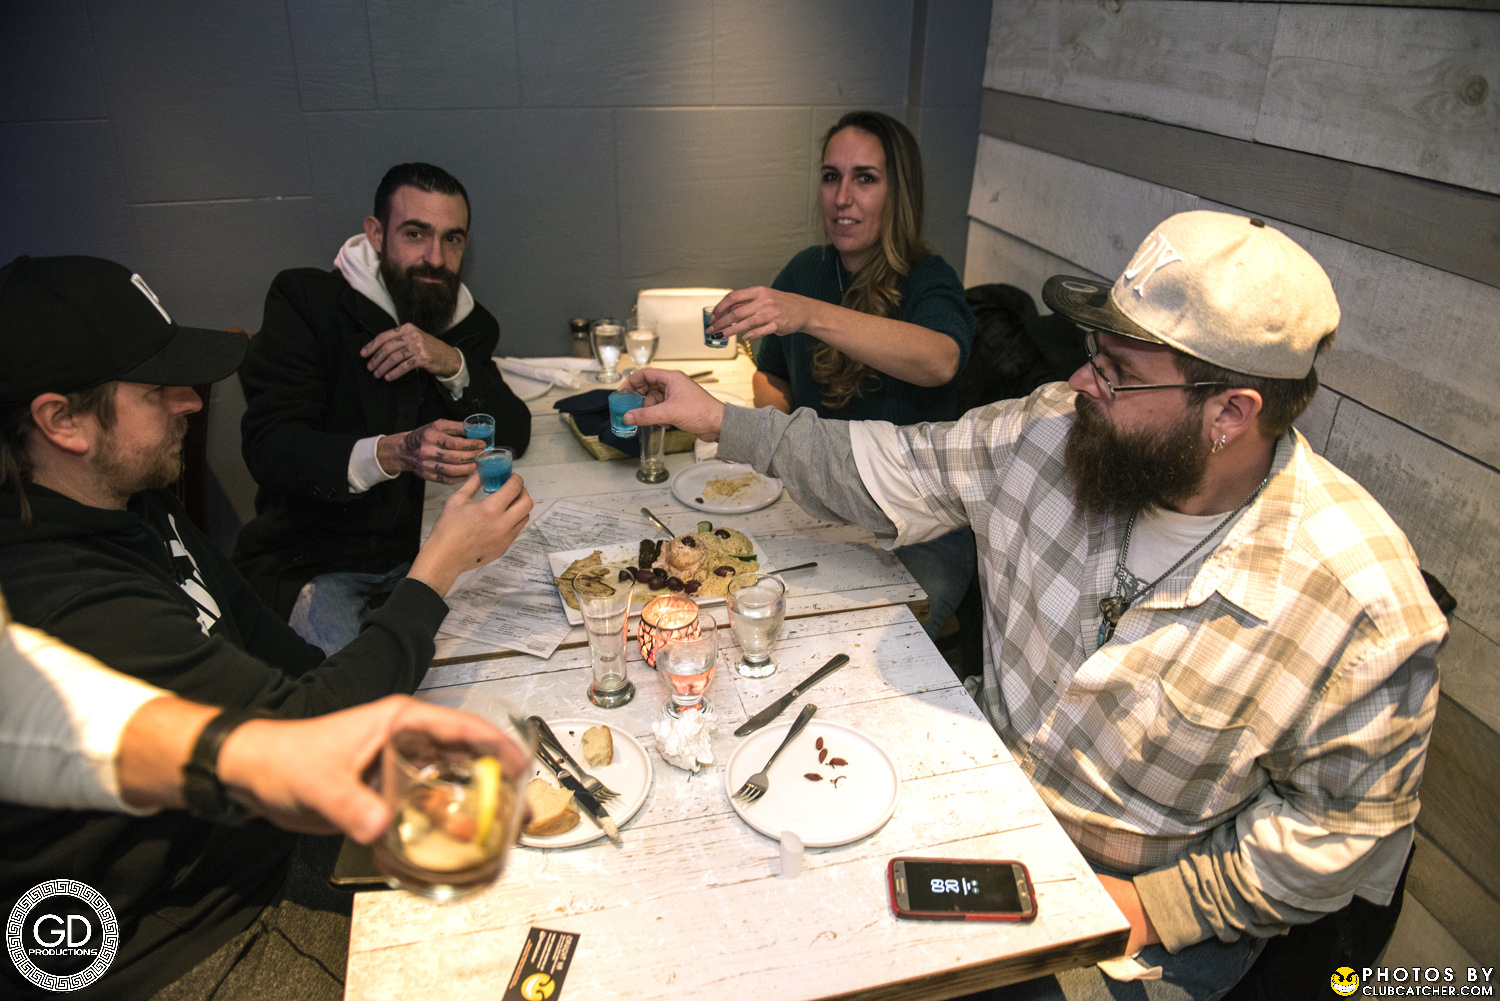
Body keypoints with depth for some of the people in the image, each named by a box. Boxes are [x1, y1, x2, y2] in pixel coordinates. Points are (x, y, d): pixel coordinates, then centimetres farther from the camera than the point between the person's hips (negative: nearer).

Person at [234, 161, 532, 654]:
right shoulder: (305, 299, -7)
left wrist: (452, 364, -20)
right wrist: (394, 452, -36)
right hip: (311, 559, -4)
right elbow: (269, 447, -18)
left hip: (423, 551, 5)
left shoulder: (467, 325, 7)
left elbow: (513, 437, -2)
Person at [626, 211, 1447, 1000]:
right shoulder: (1057, 429, -15)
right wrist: (719, 420, -5)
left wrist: (1158, 907, -17)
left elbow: (1346, 825, -13)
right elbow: (897, 471, -3)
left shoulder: (1362, 601, -25)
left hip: (1156, 894, -3)